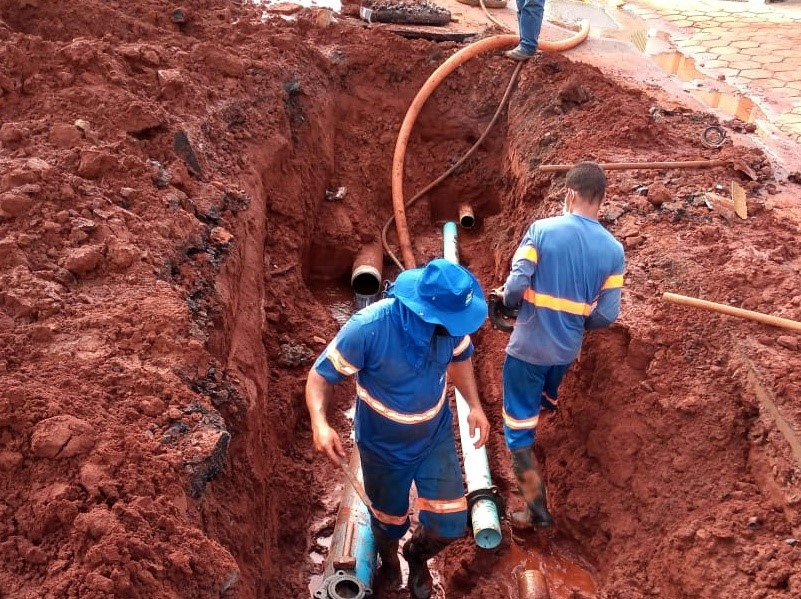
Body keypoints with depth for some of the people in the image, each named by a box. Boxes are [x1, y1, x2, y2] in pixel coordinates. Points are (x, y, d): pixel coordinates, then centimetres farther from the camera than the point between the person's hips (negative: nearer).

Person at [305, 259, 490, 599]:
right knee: (390, 521, 21)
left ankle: (417, 554, 42)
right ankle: (389, 561, 60)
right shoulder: (368, 327, -35)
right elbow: (321, 375, -24)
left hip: (435, 437, 3)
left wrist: (475, 405, -11)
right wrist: (320, 423, -42)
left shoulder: (450, 321, -21)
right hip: (384, 446, -3)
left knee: (451, 524, 4)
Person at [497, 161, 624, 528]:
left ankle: (537, 507, 10)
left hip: (528, 347, -5)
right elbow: (606, 315, -6)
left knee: (519, 429, 7)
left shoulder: (542, 230, -15)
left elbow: (516, 286, -21)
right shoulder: (613, 250, -6)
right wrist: (575, 323, 14)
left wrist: (504, 299, 3)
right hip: (567, 351, 5)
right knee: (543, 407, 30)